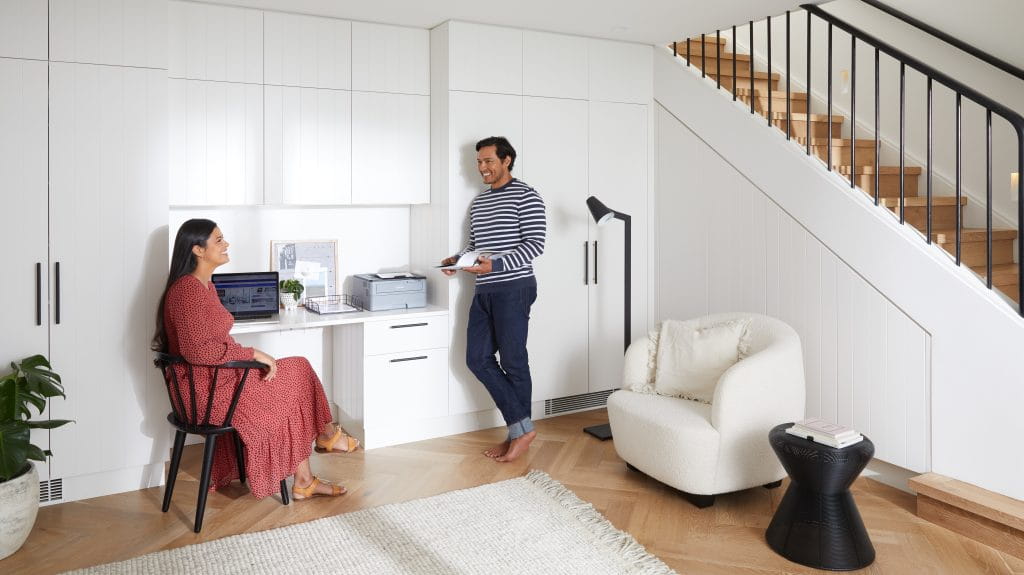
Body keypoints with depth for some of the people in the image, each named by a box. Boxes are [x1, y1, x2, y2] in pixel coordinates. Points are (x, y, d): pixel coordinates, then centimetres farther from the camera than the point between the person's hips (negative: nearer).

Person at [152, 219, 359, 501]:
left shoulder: (205, 285, 12)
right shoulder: (187, 290, -21)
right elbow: (196, 349, -28)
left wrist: (251, 356, 4)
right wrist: (252, 354, -21)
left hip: (219, 375, 9)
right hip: (206, 390, -9)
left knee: (293, 389, 4)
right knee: (297, 377, 0)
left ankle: (304, 481, 9)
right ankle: (326, 434, 27)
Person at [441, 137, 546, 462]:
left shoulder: (526, 196, -6)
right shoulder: (478, 202, 18)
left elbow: (534, 244, -14)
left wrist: (495, 265, -24)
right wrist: (457, 259, 4)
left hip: (514, 289, -8)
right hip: (484, 291, 8)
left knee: (513, 361, -2)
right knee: (478, 359, 5)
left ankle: (520, 431, 11)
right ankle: (520, 426, 12)